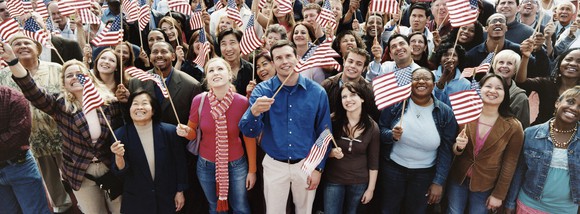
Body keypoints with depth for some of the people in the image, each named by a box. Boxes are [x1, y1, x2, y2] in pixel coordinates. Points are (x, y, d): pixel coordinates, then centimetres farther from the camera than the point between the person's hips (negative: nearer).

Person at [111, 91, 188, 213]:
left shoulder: (169, 131, -13)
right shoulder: (120, 134, -10)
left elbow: (179, 163, -3)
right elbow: (121, 173, -10)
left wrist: (180, 191, 2)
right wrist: (119, 157, -29)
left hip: (167, 198, 0)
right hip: (135, 201, 1)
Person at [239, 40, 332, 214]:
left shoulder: (317, 92, -9)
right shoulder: (262, 90, -10)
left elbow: (324, 133, -1)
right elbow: (249, 132, -17)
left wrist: (318, 168, -1)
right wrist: (254, 112, -38)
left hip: (307, 165, 1)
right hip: (274, 165, 0)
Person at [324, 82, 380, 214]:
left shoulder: (372, 127, -9)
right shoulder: (333, 121, -12)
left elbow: (373, 162, -2)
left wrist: (371, 188, -1)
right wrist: (332, 153, -24)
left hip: (359, 182, 1)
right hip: (333, 180, -1)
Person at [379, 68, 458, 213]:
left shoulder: (445, 113, -8)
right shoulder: (396, 104, -9)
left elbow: (446, 150, -5)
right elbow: (380, 130, -2)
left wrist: (439, 182, -7)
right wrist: (392, 135, -25)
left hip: (425, 173, 0)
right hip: (393, 168, 0)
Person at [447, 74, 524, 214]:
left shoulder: (513, 127, -12)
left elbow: (509, 163, -6)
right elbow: (454, 150, 3)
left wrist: (498, 194, -3)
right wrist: (459, 147, -20)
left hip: (485, 186, -2)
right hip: (458, 179, 2)